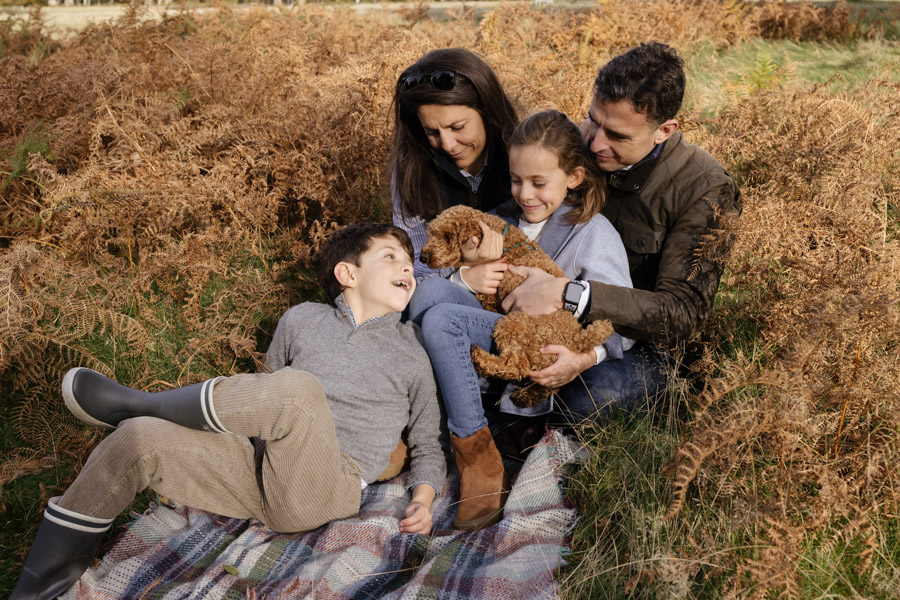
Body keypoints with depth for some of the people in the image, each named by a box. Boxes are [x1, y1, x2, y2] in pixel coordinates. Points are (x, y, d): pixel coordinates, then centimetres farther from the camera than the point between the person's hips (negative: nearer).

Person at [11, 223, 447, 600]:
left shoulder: (411, 355, 11)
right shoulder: (302, 320, 17)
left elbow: (427, 445, 14)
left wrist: (423, 499, -3)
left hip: (322, 491, -3)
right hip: (258, 464, 4)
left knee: (299, 388, -34)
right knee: (137, 439, -20)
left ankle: (137, 403, -10)